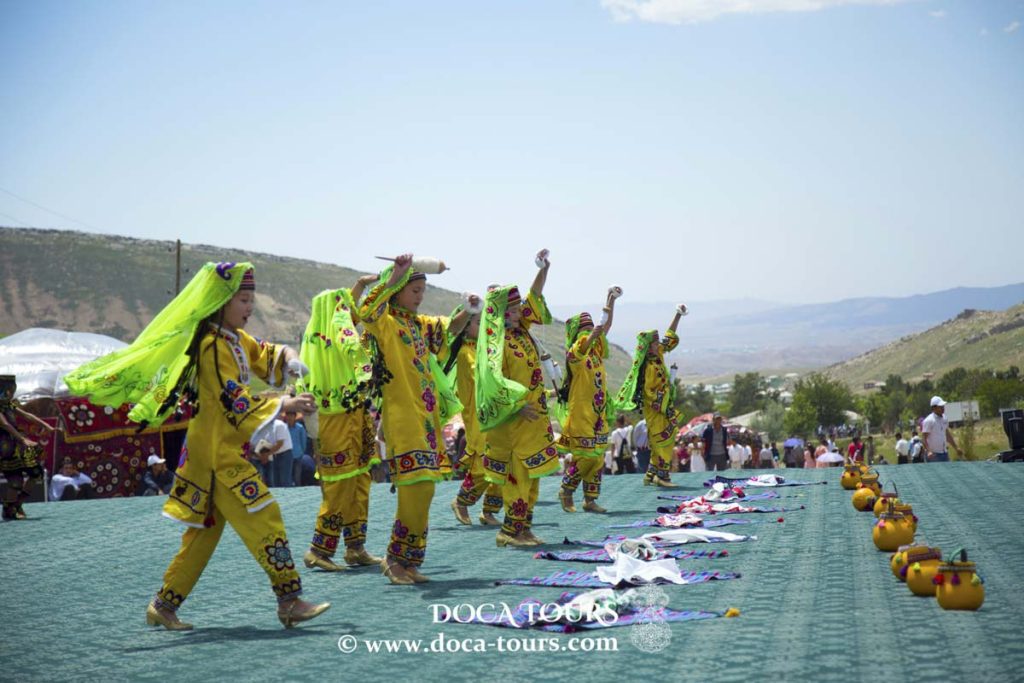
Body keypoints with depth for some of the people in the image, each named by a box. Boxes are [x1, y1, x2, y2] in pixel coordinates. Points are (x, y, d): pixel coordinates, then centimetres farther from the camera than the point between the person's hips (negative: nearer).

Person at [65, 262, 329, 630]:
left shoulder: (237, 339, 13)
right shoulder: (213, 345, -17)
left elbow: (264, 356, 26)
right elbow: (235, 400, -22)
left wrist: (286, 356, 4)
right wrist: (283, 405, -23)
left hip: (226, 452, 10)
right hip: (219, 452, -10)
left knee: (204, 531, 13)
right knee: (264, 519, -10)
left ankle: (164, 605, 20)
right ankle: (290, 601, -8)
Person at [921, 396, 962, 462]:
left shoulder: (944, 419, 10)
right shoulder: (929, 421, -14)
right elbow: (924, 438, -18)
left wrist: (956, 448, 22)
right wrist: (928, 451, -32)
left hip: (944, 453, 8)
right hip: (933, 455, -8)